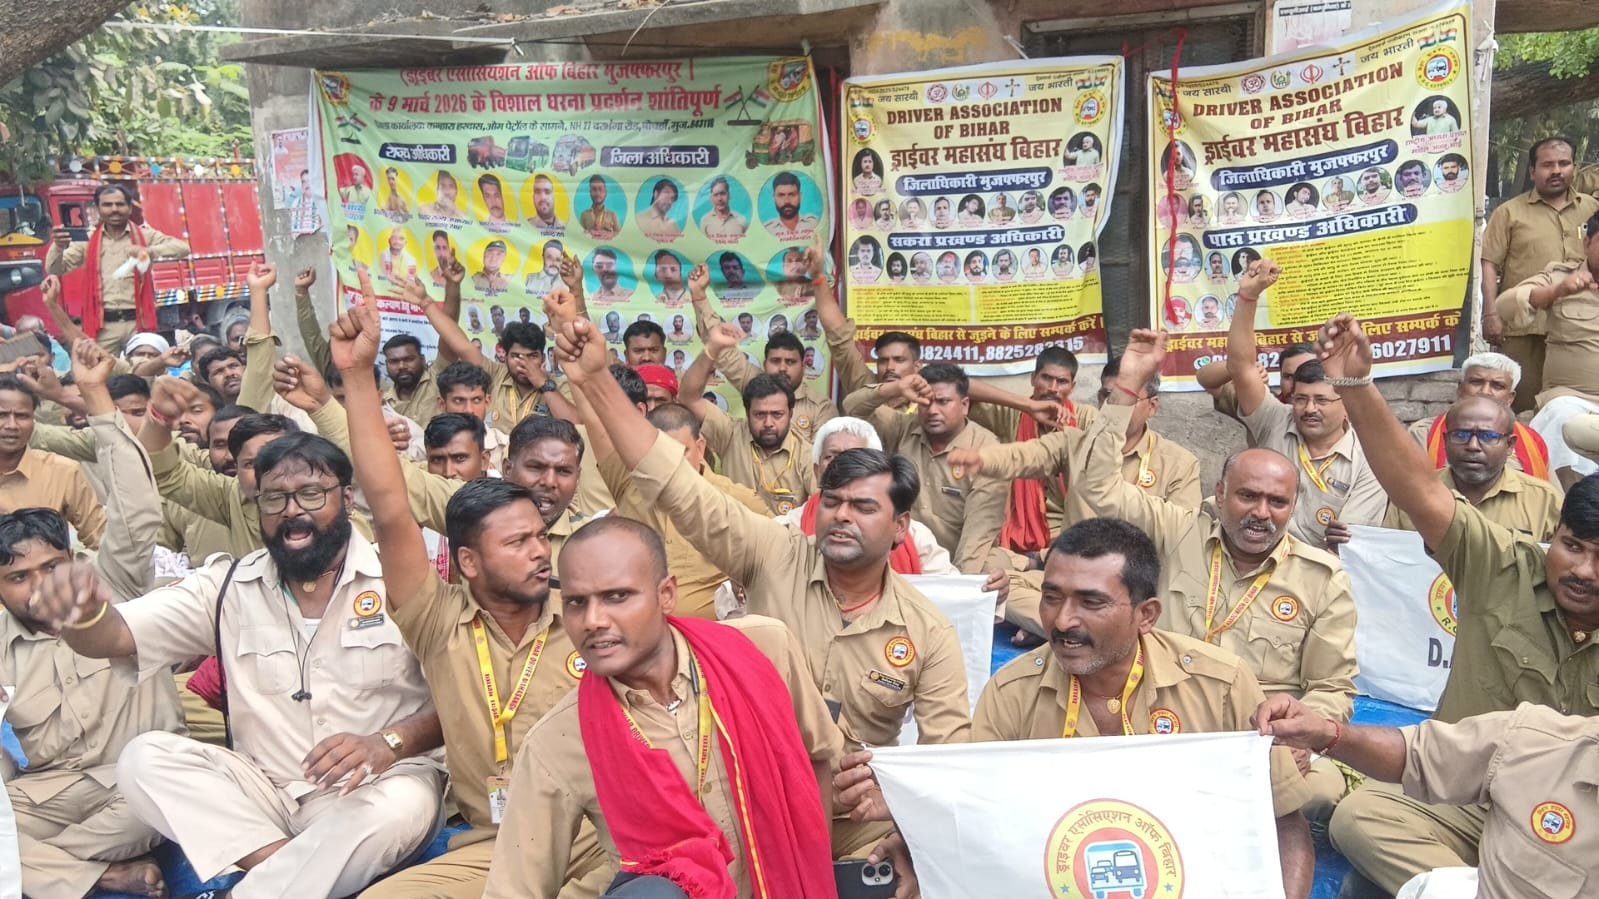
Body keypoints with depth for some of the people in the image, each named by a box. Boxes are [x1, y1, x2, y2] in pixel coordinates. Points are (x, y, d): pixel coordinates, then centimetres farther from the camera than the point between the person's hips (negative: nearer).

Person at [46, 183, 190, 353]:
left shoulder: (145, 235, 7)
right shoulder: (88, 240, 10)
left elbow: (183, 248, -7)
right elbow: (54, 270, 7)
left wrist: (149, 251, -24)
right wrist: (58, 247, -15)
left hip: (137, 322, -1)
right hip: (104, 325, 1)